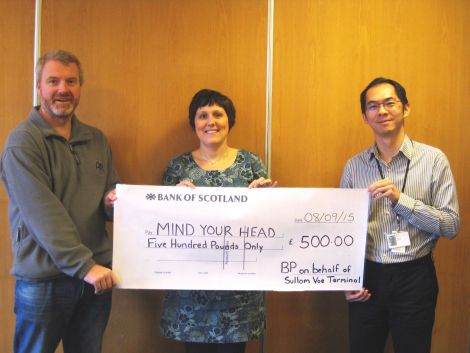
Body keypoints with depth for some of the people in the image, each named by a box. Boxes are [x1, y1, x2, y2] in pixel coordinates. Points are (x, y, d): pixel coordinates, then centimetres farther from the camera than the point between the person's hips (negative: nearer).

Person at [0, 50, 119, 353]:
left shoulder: (96, 140, 10)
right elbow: (43, 214, -18)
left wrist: (112, 202, -8)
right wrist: (84, 265, -22)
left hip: (96, 274, 5)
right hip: (44, 279, -5)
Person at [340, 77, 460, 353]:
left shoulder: (433, 159, -6)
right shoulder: (354, 166, 3)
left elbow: (452, 226, -9)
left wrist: (400, 199, -20)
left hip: (415, 277, -2)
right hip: (366, 277, 2)